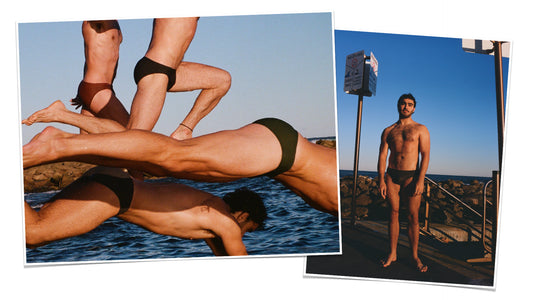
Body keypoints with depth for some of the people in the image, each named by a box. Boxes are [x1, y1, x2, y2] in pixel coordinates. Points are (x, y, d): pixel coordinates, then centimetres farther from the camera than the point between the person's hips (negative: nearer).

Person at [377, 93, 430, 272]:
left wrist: (420, 180, -13)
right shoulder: (388, 131, 13)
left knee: (413, 217, -2)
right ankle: (392, 254, 13)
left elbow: (425, 155, -2)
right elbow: (382, 156, 8)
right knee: (394, 214, 4)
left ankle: (415, 256, 6)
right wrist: (381, 180, -2)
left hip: (412, 176, -2)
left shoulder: (420, 130, 6)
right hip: (392, 176, 2)